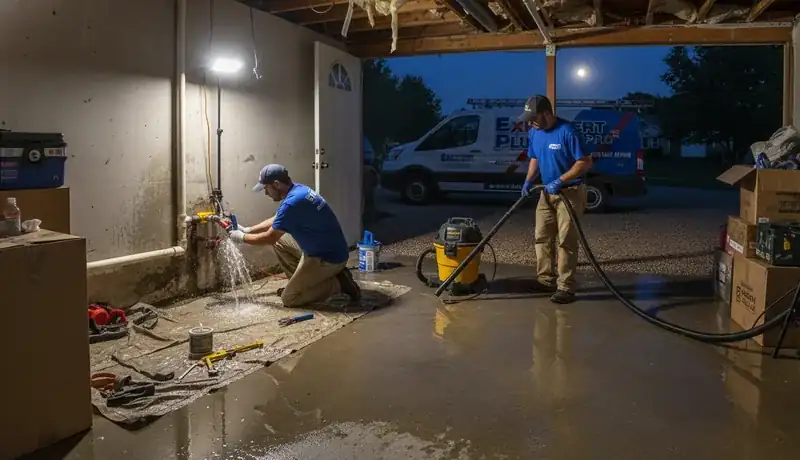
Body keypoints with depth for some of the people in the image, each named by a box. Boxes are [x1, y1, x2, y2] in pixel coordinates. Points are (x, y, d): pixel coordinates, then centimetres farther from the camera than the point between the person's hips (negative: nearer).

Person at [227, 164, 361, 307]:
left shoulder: (292, 202, -25)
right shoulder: (297, 189, 5)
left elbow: (269, 238, -14)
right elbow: (276, 220, 21)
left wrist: (242, 238, 2)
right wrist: (248, 230, 18)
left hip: (330, 257, -10)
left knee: (289, 299, -2)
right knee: (278, 240, 15)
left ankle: (338, 283, -2)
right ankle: (299, 282, 19)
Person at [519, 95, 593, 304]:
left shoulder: (567, 132, -21)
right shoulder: (534, 133, 3)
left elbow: (585, 162, -20)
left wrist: (559, 181, -24)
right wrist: (529, 180, 0)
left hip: (570, 191, -8)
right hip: (548, 192, 8)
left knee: (566, 241, -7)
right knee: (542, 237, 9)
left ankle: (566, 288, -2)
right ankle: (546, 280, 21)